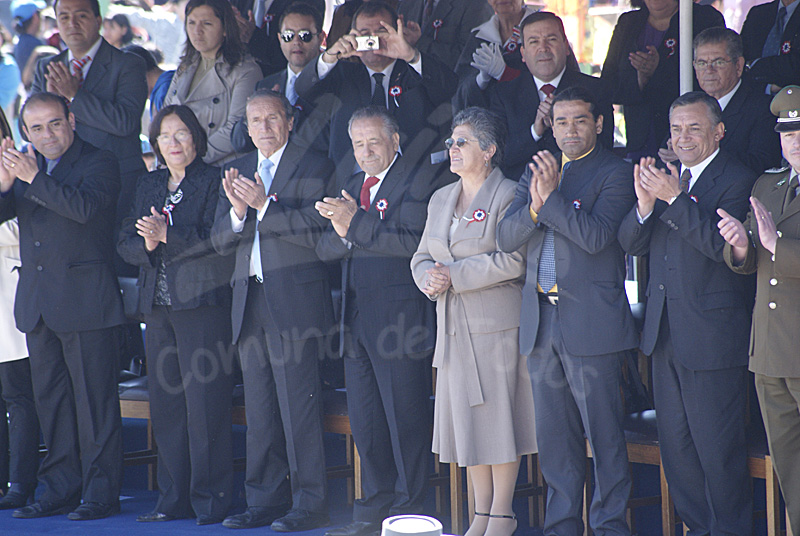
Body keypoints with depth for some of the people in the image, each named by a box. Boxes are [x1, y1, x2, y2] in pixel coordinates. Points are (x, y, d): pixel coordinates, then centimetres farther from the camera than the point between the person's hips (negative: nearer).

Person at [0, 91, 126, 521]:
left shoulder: (100, 164, -3)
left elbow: (84, 207, -21)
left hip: (83, 300, -6)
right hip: (37, 303, 6)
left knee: (94, 397, -5)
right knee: (50, 399, 9)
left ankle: (101, 493, -1)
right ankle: (60, 490, 16)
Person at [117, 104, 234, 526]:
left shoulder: (213, 181, -1)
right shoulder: (149, 185, 18)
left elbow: (217, 240, -12)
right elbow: (126, 243, 13)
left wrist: (167, 236, -20)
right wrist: (146, 246, -8)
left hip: (202, 303, -6)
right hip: (158, 306, 6)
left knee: (204, 404, -8)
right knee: (165, 404, 7)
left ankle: (210, 500, -4)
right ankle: (174, 498, 13)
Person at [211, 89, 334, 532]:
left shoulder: (313, 167, -1)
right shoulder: (238, 172, 17)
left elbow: (317, 230, -13)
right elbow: (220, 241, 12)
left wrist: (264, 206, -17)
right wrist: (238, 211, -9)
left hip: (295, 300, -6)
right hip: (250, 304, 6)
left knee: (299, 404, -7)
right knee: (259, 410, 8)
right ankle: (265, 500, 14)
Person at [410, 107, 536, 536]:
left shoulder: (508, 195, -7)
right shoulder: (441, 199, 17)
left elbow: (512, 260, -17)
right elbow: (422, 257, 18)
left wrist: (455, 275, -14)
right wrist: (429, 278, -5)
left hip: (497, 324, -7)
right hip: (454, 326, 7)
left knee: (498, 415, -4)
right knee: (465, 416, 7)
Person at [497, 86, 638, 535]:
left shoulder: (615, 173, -3)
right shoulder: (538, 171, 15)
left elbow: (596, 236, -16)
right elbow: (506, 238, 6)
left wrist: (552, 197, -17)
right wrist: (534, 207, -12)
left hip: (591, 321, -6)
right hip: (541, 321, 6)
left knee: (604, 431, -4)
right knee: (555, 435, 10)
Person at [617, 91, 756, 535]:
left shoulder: (738, 181, -9)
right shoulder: (666, 178, 13)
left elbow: (723, 246, -22)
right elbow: (631, 244, 6)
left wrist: (674, 199, -25)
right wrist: (645, 202, -13)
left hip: (713, 337, -7)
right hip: (665, 333, 7)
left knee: (718, 449, -2)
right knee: (676, 447, 13)